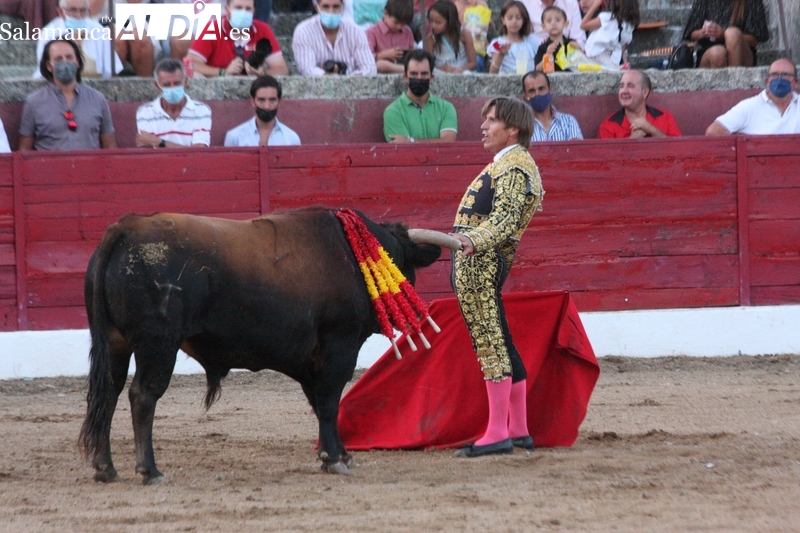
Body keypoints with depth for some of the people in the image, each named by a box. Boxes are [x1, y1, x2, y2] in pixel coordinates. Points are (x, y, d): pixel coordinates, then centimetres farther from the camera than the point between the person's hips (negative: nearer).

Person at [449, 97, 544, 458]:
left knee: (490, 345, -10)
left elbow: (506, 217, -24)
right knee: (501, 346, 13)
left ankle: (498, 434, -10)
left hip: (480, 262, -11)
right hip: (476, 263, 11)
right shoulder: (505, 164, 22)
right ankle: (519, 431, 18)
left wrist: (474, 240, -40)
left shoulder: (513, 167, -11)